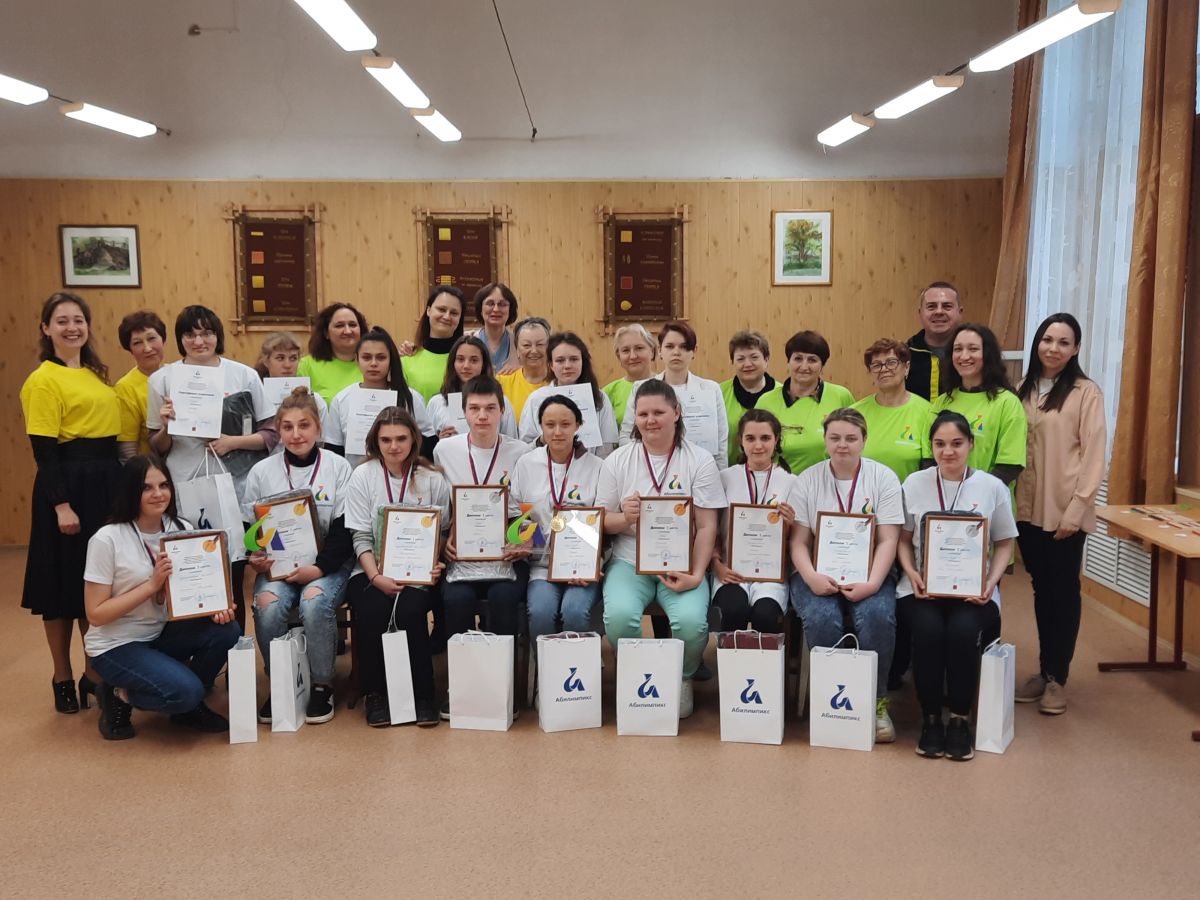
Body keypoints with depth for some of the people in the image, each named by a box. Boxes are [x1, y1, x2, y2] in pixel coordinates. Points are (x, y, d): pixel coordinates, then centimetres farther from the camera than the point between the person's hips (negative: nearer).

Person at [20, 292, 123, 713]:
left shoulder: (97, 375, 13)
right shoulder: (44, 381, -9)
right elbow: (43, 450, -13)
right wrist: (61, 505, -18)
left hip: (106, 484, 7)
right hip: (67, 486, -7)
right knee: (63, 585, 4)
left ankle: (96, 673, 25)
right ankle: (63, 679, 18)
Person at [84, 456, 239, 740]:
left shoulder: (181, 529, -2)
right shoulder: (107, 539, -18)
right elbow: (95, 614, -17)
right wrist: (152, 584, -25)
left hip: (162, 632, 6)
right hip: (116, 645, -6)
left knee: (226, 630, -20)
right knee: (185, 690, -27)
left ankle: (188, 706, 4)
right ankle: (120, 696, 4)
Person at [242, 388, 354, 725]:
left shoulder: (338, 468, 1)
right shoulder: (261, 472, 7)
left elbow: (344, 532, -4)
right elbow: (250, 529, 11)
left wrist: (318, 569, -17)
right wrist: (255, 558, -10)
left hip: (327, 564, -2)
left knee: (314, 603, -32)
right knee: (268, 604, -29)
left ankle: (321, 686, -10)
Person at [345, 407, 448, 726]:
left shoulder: (433, 480, 5)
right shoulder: (363, 476, 4)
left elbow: (443, 532, 6)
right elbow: (361, 537, -2)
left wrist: (436, 567, -14)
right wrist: (376, 577, -16)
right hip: (373, 571, 0)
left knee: (410, 610, -30)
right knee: (371, 610, -29)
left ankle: (423, 694, -11)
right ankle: (374, 693, -8)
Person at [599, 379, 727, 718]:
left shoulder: (700, 461, 2)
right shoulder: (617, 461, 6)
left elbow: (707, 527, -2)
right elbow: (601, 522, 7)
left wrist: (696, 575, -16)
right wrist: (625, 518, -16)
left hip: (681, 564, -1)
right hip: (630, 562, 1)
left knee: (691, 620, -29)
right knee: (619, 615, -29)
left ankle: (682, 680, 6)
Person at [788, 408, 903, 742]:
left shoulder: (884, 478, 5)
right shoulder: (807, 480, 6)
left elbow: (888, 540, -3)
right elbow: (798, 542, 1)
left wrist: (872, 583, -18)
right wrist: (811, 577, -19)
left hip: (867, 575, 0)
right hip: (819, 574, 0)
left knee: (878, 615, -31)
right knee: (821, 617, -31)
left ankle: (877, 701, -10)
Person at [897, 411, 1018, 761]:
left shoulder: (992, 487, 5)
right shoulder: (914, 483, 7)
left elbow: (1004, 544, 9)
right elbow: (903, 539, 11)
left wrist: (991, 581, -7)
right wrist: (911, 572, -7)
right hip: (924, 587, 0)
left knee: (963, 630, -32)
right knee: (927, 630, -31)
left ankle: (960, 720, -10)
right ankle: (930, 718, -9)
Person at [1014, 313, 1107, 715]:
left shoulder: (1086, 392, -6)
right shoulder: (1024, 390, 9)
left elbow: (1093, 456, -10)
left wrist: (1077, 508, -14)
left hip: (1065, 510, -4)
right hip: (1028, 507, 5)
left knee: (1063, 590, 5)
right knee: (1041, 588, 13)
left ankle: (1058, 677, 15)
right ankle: (1043, 670, 23)